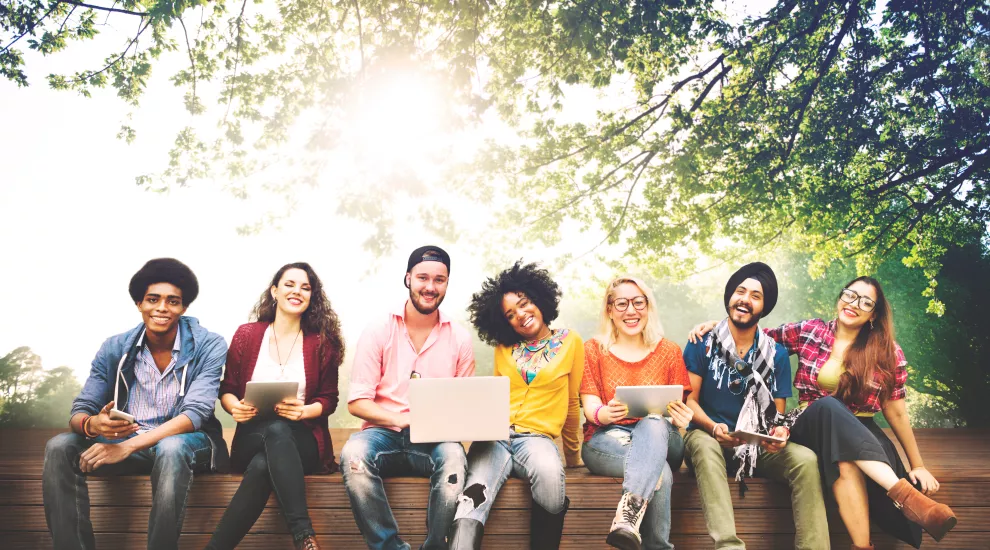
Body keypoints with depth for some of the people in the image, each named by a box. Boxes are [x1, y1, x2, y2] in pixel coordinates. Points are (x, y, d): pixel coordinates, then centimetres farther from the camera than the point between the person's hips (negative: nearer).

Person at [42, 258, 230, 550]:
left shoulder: (209, 346, -10)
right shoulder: (114, 348, 1)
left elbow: (195, 414, -20)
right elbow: (80, 410, -2)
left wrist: (129, 445, -31)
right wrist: (93, 425, -29)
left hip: (186, 442, -4)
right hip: (124, 440, 4)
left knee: (170, 449, -38)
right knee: (59, 447, -19)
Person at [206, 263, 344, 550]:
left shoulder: (322, 342, 6)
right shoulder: (246, 335, 8)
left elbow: (329, 400, 5)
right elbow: (226, 389, 10)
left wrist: (303, 411, -17)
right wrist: (235, 407, -14)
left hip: (302, 441, 0)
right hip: (253, 439, 0)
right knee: (275, 429, -39)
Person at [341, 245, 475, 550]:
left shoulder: (459, 338, 7)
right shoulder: (378, 332, 3)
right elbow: (357, 402, -1)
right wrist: (402, 420, -17)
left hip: (435, 440, 1)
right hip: (384, 433, 0)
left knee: (453, 456, -35)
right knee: (353, 453, -34)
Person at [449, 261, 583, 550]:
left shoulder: (570, 341, 10)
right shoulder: (503, 348, 18)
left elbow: (571, 402, 17)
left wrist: (573, 453, 23)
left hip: (536, 437, -2)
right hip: (494, 435, 2)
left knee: (549, 473, -40)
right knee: (473, 499, -32)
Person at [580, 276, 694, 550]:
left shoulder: (669, 351, 11)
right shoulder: (594, 350, 9)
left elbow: (678, 411, 7)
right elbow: (590, 408, 0)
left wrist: (680, 418, -21)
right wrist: (605, 413, -27)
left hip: (660, 437, 1)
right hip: (606, 439, -1)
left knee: (654, 423, -39)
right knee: (660, 472, -36)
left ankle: (628, 514, -54)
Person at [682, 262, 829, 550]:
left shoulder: (777, 354, 7)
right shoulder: (703, 344, 0)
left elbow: (778, 412, 7)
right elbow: (689, 400, -3)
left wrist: (780, 432, -17)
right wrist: (713, 428, -23)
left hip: (758, 445, 2)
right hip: (709, 436, -2)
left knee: (806, 459, -27)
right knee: (705, 446, -39)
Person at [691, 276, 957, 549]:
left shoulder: (888, 353, 3)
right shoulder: (808, 331, 5)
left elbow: (896, 413, 6)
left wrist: (918, 465, 4)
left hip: (862, 434, 0)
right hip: (812, 428, 0)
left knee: (846, 461, -40)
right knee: (828, 405, -38)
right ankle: (906, 494, -45)